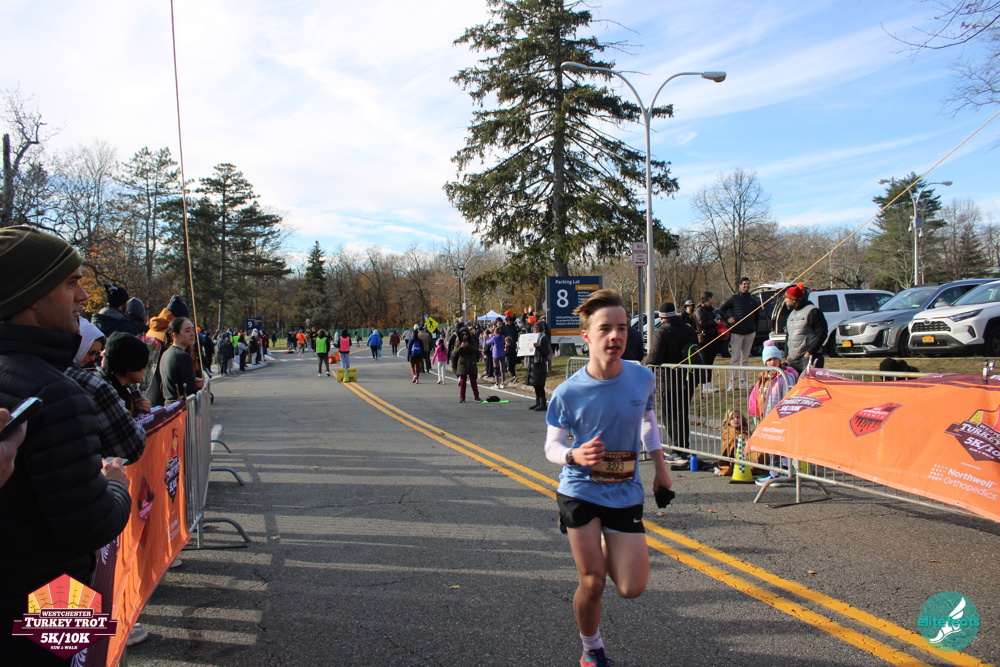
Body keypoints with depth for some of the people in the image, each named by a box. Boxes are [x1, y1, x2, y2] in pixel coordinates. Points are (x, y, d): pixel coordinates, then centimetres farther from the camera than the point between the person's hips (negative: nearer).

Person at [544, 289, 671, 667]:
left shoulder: (642, 379, -8)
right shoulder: (567, 393, -16)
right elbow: (552, 445, -5)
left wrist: (660, 467, 15)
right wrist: (574, 455, -27)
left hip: (625, 493, 2)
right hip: (580, 491, -2)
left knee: (631, 589, 1)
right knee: (592, 582, 1)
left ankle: (606, 547, 35)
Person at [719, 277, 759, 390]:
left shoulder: (753, 300, 11)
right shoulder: (734, 298, -1)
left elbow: (757, 316, 21)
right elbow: (721, 309, 6)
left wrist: (755, 329, 12)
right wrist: (728, 319, -7)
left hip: (750, 333, 4)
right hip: (736, 333, -4)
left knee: (745, 358, 9)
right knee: (735, 358, -8)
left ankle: (743, 381, 14)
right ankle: (732, 382, -9)